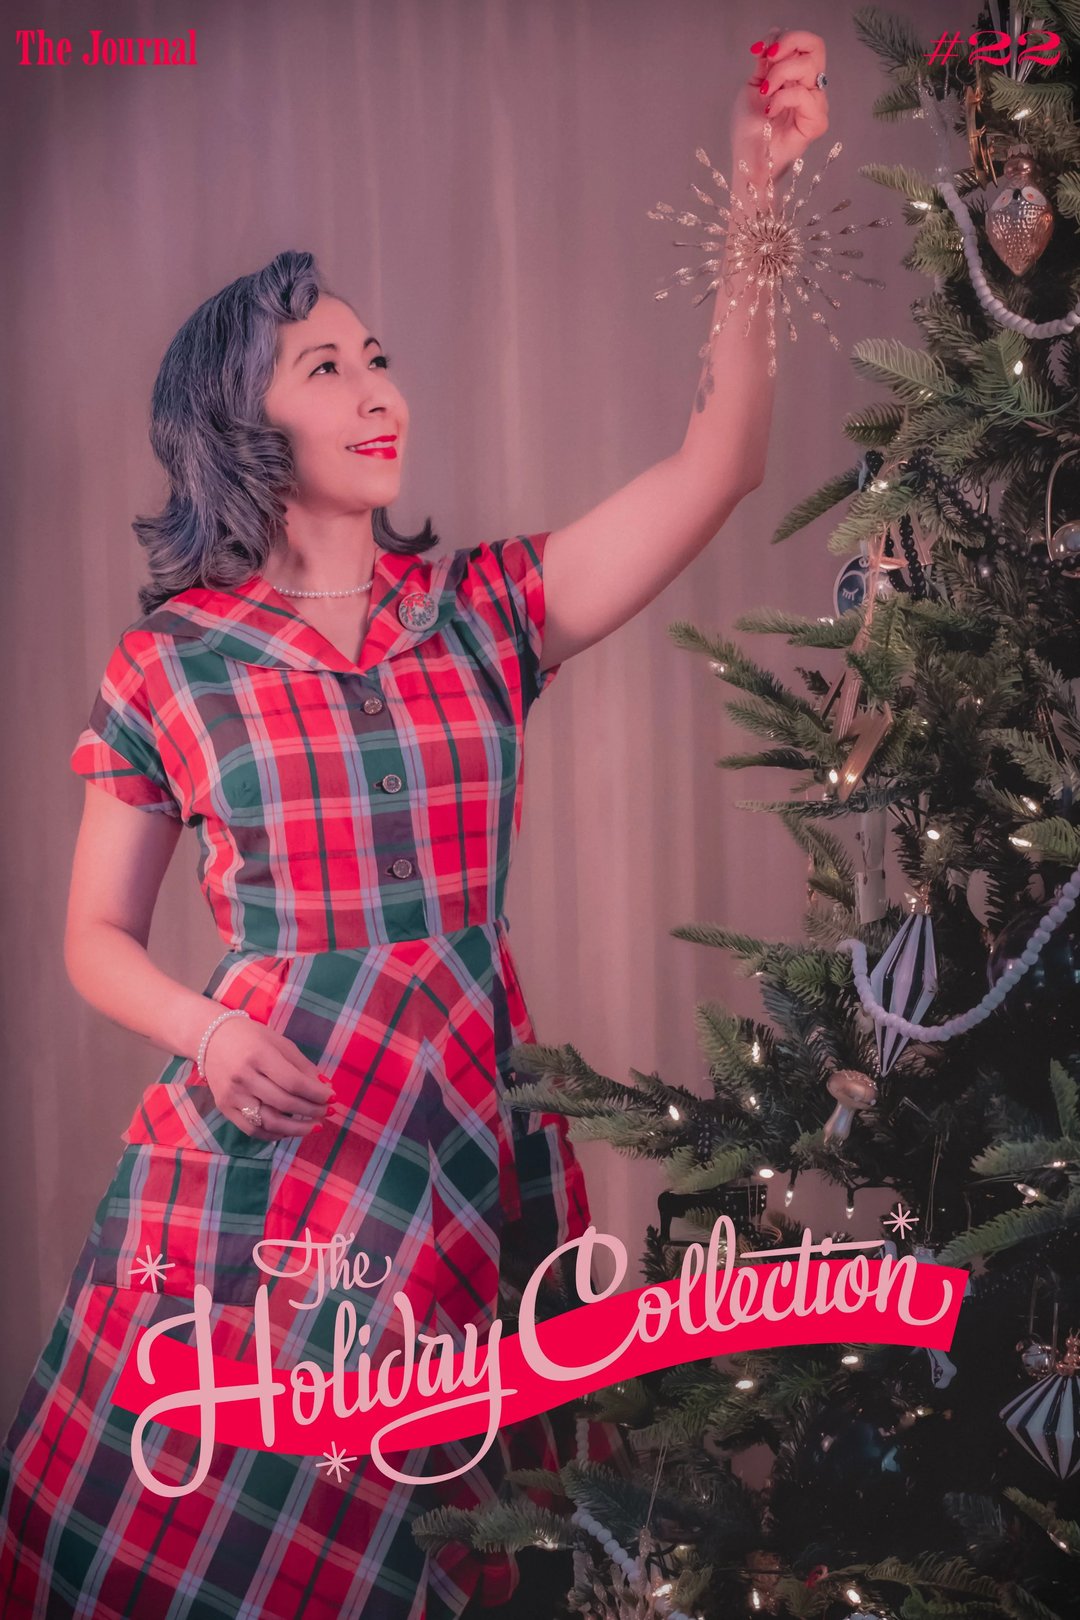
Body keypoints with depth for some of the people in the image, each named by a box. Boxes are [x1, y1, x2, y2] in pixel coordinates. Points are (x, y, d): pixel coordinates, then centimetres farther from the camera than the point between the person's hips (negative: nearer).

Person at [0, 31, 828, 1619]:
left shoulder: (484, 611, 5)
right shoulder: (170, 663, 1)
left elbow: (716, 467, -4)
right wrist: (209, 1031, -13)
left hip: (471, 1127, 2)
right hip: (262, 1136, -2)